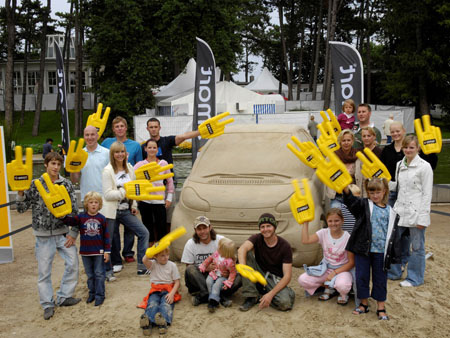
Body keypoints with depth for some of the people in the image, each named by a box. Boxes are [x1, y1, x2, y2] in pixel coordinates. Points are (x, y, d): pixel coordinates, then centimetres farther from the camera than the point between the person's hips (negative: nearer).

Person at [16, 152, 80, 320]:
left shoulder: (66, 184, 0)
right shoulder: (35, 185, -2)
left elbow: (74, 210, 2)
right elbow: (21, 208, 0)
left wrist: (73, 233, -3)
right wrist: (20, 192, -17)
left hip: (63, 232, 2)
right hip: (43, 235, -1)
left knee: (73, 263, -2)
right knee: (44, 270, 2)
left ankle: (63, 297, 17)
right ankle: (47, 304, 17)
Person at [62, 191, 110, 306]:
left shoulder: (101, 218, -4)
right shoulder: (81, 217, -3)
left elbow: (106, 235, -2)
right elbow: (70, 221, -17)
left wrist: (107, 251, -3)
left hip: (99, 252, -2)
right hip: (85, 252, 2)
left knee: (99, 274, 4)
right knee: (90, 274, 14)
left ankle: (99, 295, 12)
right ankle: (92, 293, 29)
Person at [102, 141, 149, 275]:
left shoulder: (129, 168, 7)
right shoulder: (107, 171, -9)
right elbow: (107, 194, -15)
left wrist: (134, 205, 8)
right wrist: (124, 192, -25)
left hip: (126, 210, 5)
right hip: (112, 211, -5)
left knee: (143, 233, -5)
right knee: (113, 239, 5)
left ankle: (142, 266, 2)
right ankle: (116, 263, 31)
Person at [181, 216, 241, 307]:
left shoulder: (221, 240, -2)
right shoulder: (190, 244, -2)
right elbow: (188, 267, -2)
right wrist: (205, 268, -20)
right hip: (200, 278, 0)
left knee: (238, 278, -27)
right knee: (190, 270, -32)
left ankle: (202, 296, -28)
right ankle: (221, 297, -36)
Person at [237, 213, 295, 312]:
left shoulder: (285, 246, -13)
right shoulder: (257, 238, -8)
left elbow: (287, 276, -17)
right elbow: (242, 249, -30)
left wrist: (271, 294, -28)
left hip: (275, 279, -2)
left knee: (284, 303, -33)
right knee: (247, 253, -23)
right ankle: (251, 296, -17)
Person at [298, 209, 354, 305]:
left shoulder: (347, 238, -13)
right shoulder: (324, 233, -6)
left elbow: (351, 262, -10)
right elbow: (305, 240, -21)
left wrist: (335, 273, -18)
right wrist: (305, 222, -21)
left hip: (342, 269, -4)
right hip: (325, 268, 4)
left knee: (342, 285, -39)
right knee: (302, 279, -17)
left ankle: (343, 294, 3)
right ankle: (328, 289, 9)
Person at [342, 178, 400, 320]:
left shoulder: (391, 212, 4)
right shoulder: (364, 205, 0)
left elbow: (394, 234, 7)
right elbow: (351, 201, -19)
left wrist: (394, 254, 3)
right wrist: (345, 188, -38)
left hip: (381, 252, 1)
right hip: (363, 249, 0)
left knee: (380, 279, 9)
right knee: (362, 277, 8)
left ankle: (381, 307, 23)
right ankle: (364, 303, 26)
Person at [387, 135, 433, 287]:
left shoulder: (424, 166, -8)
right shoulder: (400, 164, 10)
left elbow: (427, 193, -10)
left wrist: (423, 217, -13)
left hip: (415, 212, -6)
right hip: (400, 210, 6)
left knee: (417, 247, 6)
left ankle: (415, 278, 20)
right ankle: (394, 273, 30)